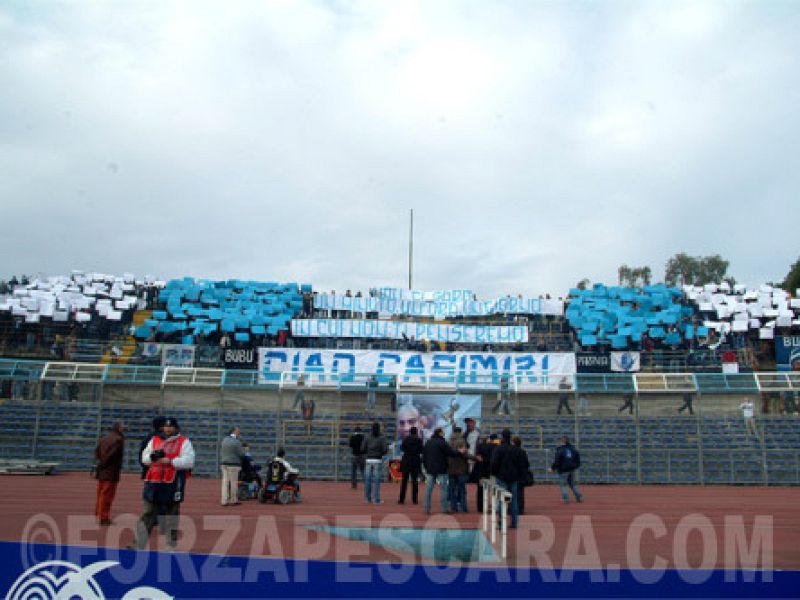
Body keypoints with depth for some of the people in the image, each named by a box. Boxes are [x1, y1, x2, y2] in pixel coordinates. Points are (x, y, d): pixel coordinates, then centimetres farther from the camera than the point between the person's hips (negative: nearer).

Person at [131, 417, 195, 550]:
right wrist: (152, 457, -7)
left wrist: (170, 461, -19)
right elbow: (144, 457, 15)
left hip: (173, 485, -4)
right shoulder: (154, 440, 15)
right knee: (147, 514, 5)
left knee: (171, 516, 5)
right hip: (153, 483, 4)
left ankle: (171, 546, 15)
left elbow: (189, 461, -11)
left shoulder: (184, 442, 0)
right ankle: (138, 545, 9)